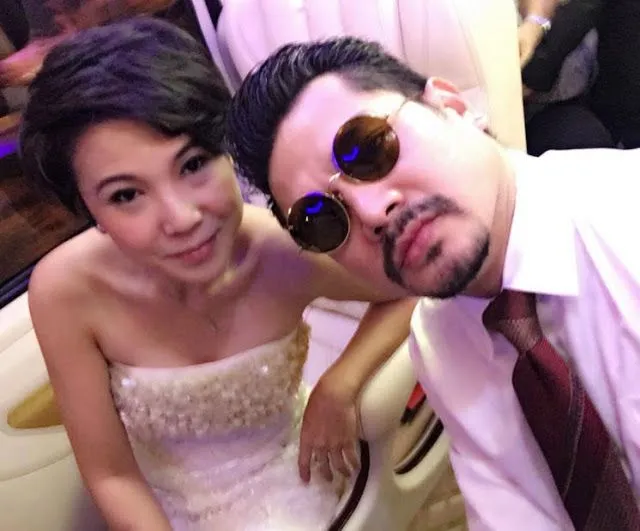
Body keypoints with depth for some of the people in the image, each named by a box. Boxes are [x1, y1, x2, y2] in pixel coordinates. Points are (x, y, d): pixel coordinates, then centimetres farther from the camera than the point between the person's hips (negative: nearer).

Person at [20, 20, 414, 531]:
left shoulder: (287, 250, -27)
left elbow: (411, 287, -8)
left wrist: (339, 388, -19)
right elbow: (111, 475, -14)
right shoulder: (66, 291, -26)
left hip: (284, 485, 1)